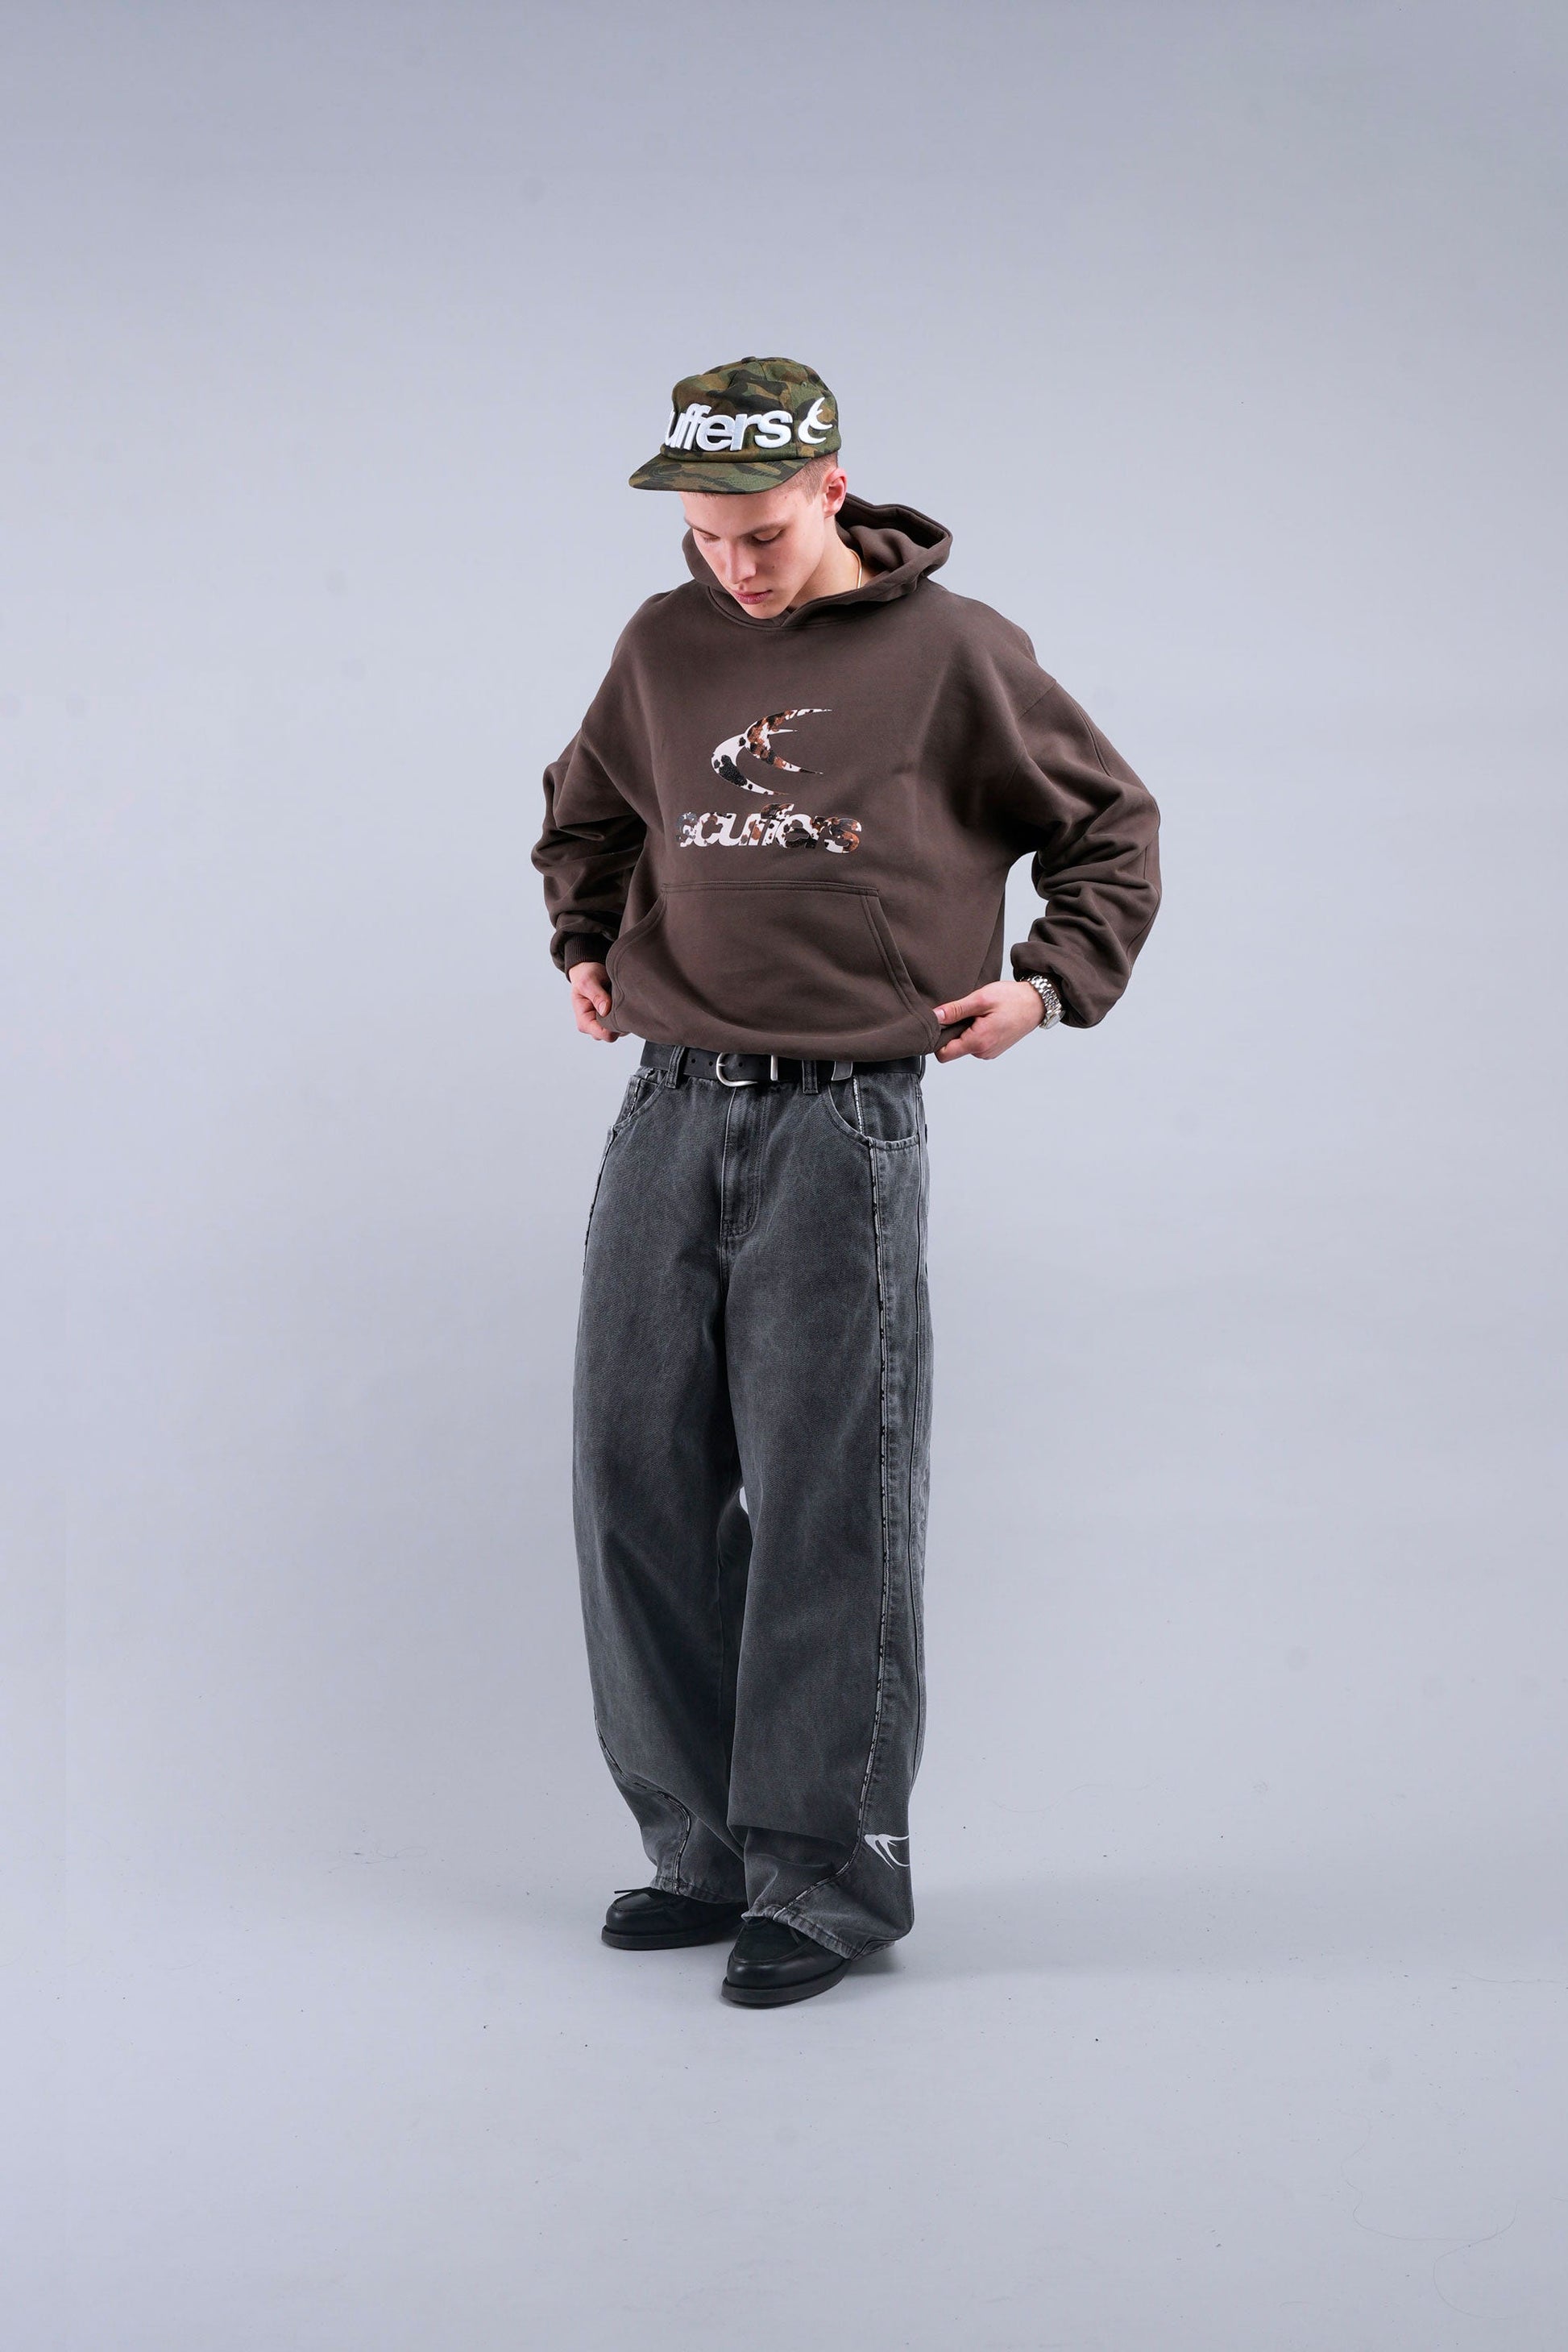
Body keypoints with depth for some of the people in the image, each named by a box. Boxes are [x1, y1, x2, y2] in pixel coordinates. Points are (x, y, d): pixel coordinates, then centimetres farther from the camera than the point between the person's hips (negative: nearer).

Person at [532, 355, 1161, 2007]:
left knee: (826, 1499, -4)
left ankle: (831, 1872, 4)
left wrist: (1054, 982, -1)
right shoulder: (663, 649, 11)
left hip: (844, 1121, -5)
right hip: (667, 1110, 5)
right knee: (638, 1478, 5)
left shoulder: (949, 651, -1)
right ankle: (705, 1843, 17)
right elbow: (582, 815, 30)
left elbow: (1113, 828, 10)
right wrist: (585, 951, 17)